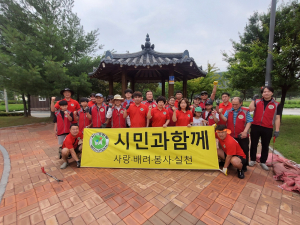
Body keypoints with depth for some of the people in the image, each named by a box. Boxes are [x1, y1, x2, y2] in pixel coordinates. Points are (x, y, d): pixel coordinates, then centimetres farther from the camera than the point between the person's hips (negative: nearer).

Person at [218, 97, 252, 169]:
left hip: (242, 136, -2)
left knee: (244, 151, 10)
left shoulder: (246, 111, -3)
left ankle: (244, 165, 29)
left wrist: (245, 131, -17)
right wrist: (220, 114, -28)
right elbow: (225, 119, -10)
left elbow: (249, 122, -6)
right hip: (230, 136, 2)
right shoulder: (228, 111, 3)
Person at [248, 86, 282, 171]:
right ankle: (252, 160, 25)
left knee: (265, 146, 11)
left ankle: (263, 162, 26)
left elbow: (277, 118, 1)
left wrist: (277, 130, -4)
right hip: (255, 127, 0)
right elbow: (250, 109, -13)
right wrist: (253, 99, -9)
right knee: (253, 144, 10)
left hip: (268, 129, 0)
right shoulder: (257, 102, 5)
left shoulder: (277, 105, 4)